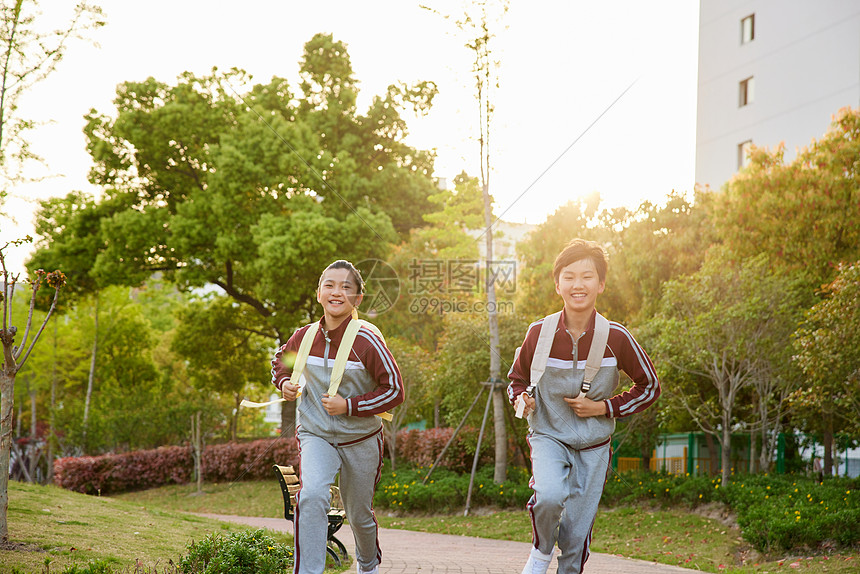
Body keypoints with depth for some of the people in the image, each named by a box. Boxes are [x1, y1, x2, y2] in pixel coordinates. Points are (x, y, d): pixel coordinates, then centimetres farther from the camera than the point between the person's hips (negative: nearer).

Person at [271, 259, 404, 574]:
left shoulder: (367, 340, -17)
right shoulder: (304, 336, -5)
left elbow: (395, 391, -14)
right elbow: (280, 361, 18)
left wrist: (350, 405, -21)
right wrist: (284, 382, -3)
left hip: (361, 439, -1)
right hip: (315, 434, 1)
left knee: (359, 514, 16)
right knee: (311, 495, -29)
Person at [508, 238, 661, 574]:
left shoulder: (616, 337, -12)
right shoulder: (539, 332, -10)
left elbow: (649, 387, 0)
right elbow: (517, 378, 8)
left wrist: (605, 408, -11)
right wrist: (521, 398, -14)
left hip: (593, 445, 1)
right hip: (549, 436, -1)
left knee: (577, 533, 3)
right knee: (550, 495, -29)